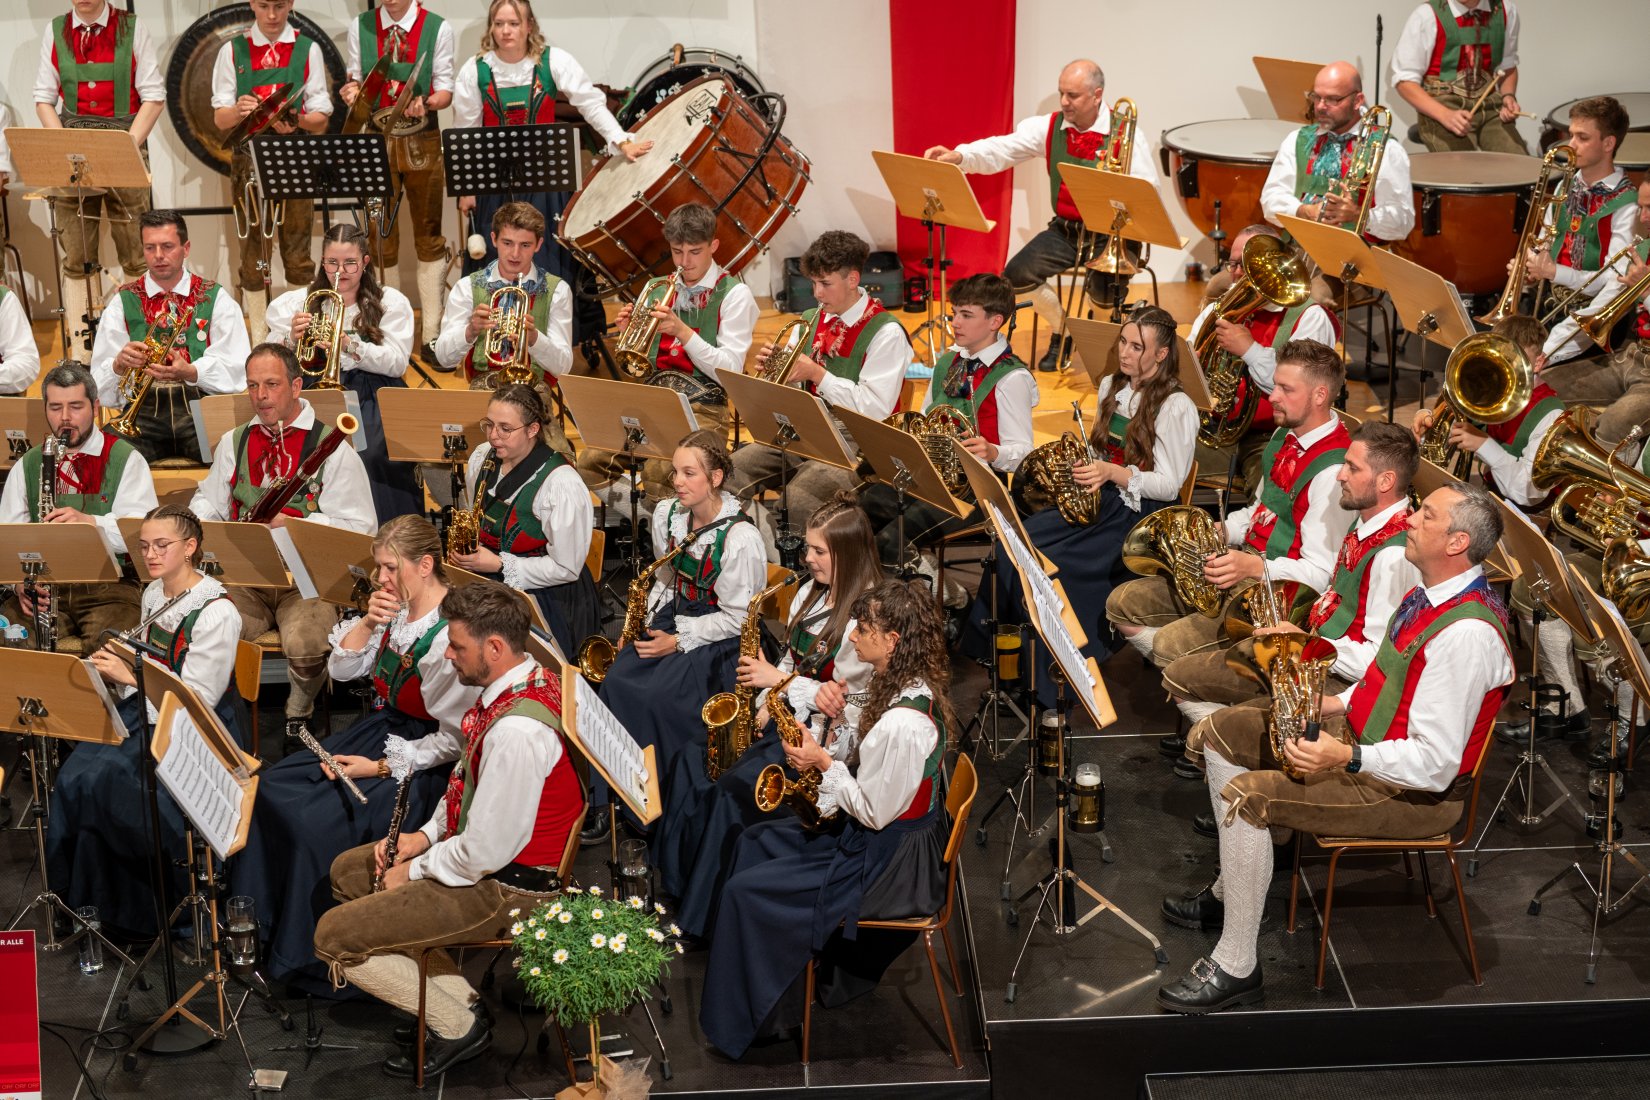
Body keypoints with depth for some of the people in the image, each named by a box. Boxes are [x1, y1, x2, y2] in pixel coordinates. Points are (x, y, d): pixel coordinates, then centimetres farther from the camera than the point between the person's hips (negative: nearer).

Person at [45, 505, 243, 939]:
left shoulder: (216, 613, -16)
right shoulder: (154, 594, 9)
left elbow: (197, 701, -18)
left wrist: (130, 676, -21)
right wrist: (115, 670, 0)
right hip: (148, 714, 7)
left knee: (100, 780, -24)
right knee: (76, 773, -17)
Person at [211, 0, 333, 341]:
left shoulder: (308, 50, 5)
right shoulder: (232, 51, 7)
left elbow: (321, 118, 3)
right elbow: (220, 119, 4)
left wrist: (297, 121, -19)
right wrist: (238, 111, -20)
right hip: (248, 160, 1)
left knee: (297, 254, -1)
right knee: (253, 255, 2)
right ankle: (259, 343, 8)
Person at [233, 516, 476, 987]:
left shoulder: (452, 635, -22)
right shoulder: (395, 609, 3)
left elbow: (454, 740, -20)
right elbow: (342, 669, 10)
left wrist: (381, 767, -20)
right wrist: (367, 623, -8)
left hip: (421, 759, -9)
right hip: (378, 729, 9)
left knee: (318, 820, -24)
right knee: (269, 790, -4)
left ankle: (306, 957, -6)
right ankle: (253, 924, 8)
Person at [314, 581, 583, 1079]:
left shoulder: (517, 732, -33)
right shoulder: (530, 679, -1)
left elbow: (484, 853, -28)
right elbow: (470, 777, 16)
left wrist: (415, 870, -11)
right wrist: (427, 834, 5)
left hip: (506, 887, -10)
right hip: (483, 846, 11)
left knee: (335, 937, -10)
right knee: (348, 870, 22)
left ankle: (459, 1024, 5)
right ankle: (457, 997, 18)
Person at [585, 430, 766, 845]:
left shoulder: (740, 538, -19)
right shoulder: (668, 514, 3)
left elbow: (736, 618, -14)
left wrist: (679, 641, -18)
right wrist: (647, 622, 1)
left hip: (720, 640, -6)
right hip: (672, 617, 6)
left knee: (653, 697, -28)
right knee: (616, 682, -20)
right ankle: (603, 801, -16)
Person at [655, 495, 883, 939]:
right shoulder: (811, 592, 8)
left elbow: (850, 699, -19)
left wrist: (782, 681, -14)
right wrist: (766, 701, -4)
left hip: (825, 732, -9)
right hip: (784, 712, 9)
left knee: (735, 787, -24)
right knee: (693, 759, -9)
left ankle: (704, 915, -12)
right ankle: (674, 881, -3)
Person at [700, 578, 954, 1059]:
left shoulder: (903, 723, -32)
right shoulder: (912, 688, -1)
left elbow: (875, 812, -24)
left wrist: (825, 763, -14)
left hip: (887, 864, -10)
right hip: (875, 829, 10)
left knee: (745, 890, -8)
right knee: (755, 840, 19)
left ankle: (747, 1019, 9)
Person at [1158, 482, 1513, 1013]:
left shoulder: (1466, 634, -28)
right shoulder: (1431, 593, 3)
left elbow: (1436, 766, -29)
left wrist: (1348, 758, -36)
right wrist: (1336, 703, 6)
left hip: (1415, 789, -11)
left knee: (1245, 795, -26)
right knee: (1218, 731, 11)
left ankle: (1236, 968, -15)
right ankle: (1237, 884, 23)